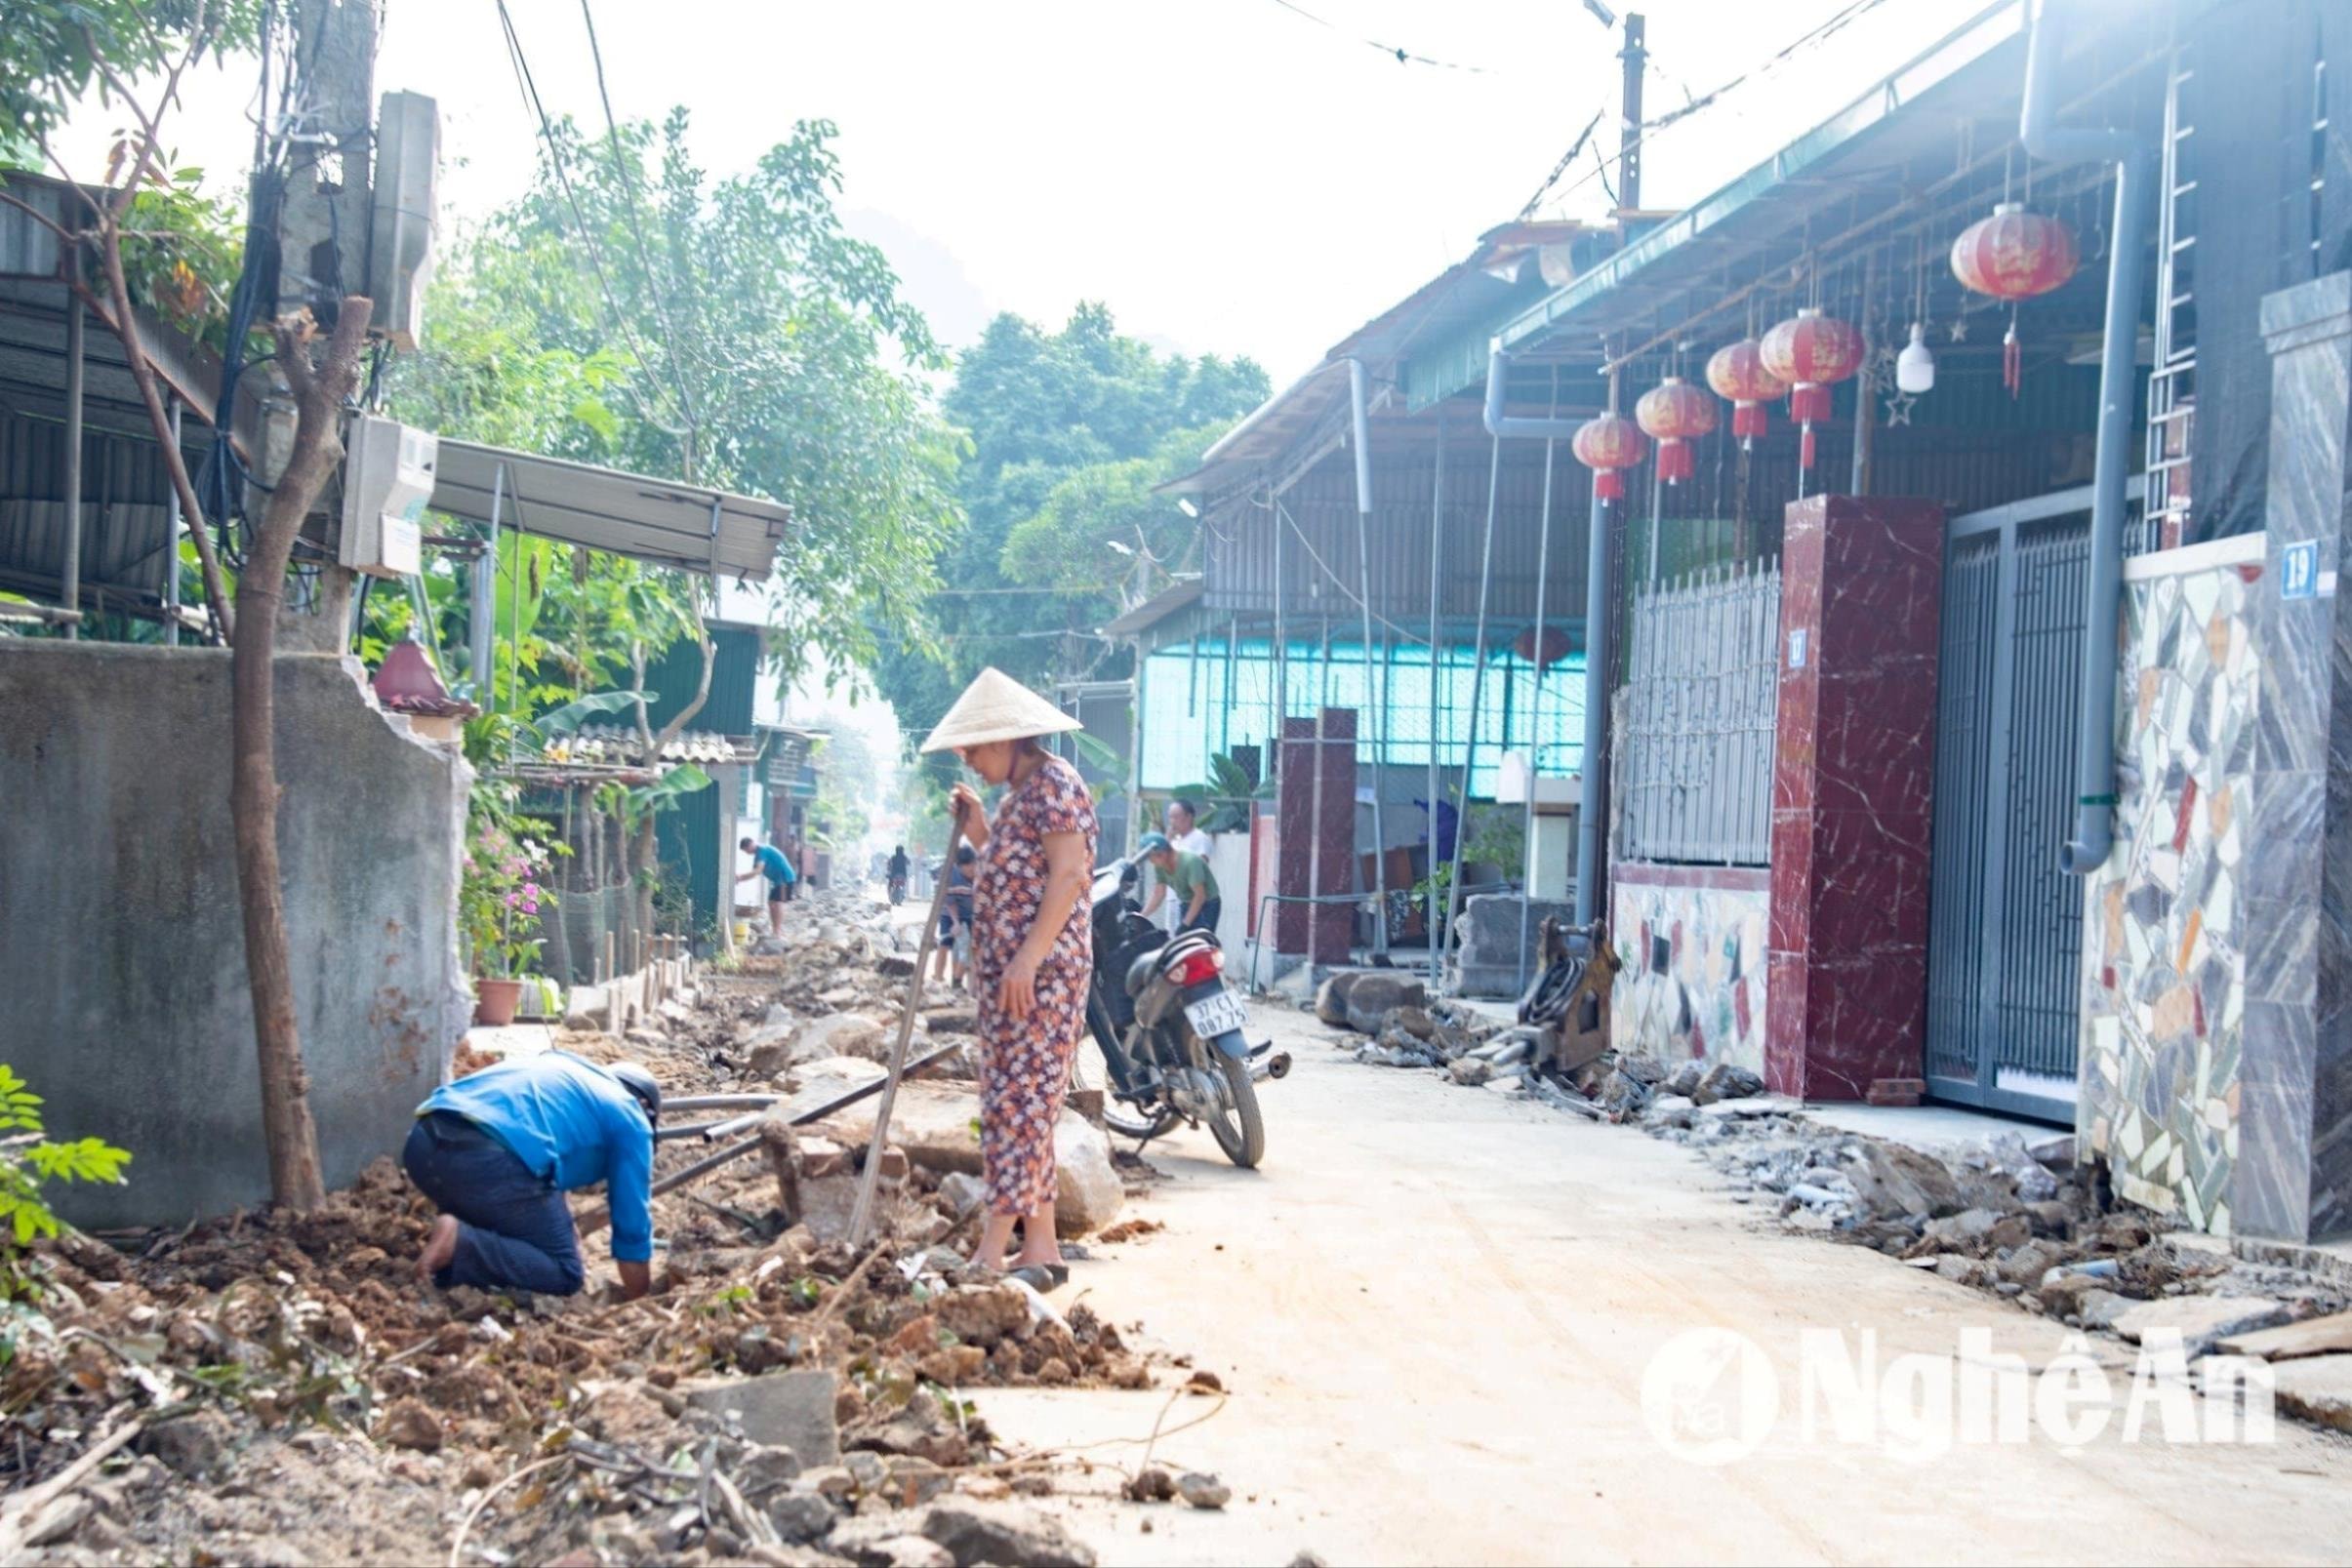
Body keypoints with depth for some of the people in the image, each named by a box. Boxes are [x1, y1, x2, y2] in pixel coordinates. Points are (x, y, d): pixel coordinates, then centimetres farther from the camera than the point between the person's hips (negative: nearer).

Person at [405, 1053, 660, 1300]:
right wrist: (635, 1300, 33)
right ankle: (459, 1244, -14)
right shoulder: (628, 1116, 19)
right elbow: (633, 1213, 20)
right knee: (565, 1274, 8)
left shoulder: (560, 1072, 38)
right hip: (489, 1160, -8)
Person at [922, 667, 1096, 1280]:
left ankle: (992, 1249, -12)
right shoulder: (1017, 793, 19)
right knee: (1016, 1104, 10)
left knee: (1019, 1102, -11)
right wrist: (981, 836, 11)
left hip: (1042, 970, -10)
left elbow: (1068, 874, -20)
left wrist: (1029, 956, -25)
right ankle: (1040, 1246, 14)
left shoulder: (1053, 783, -10)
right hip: (1005, 972, 10)